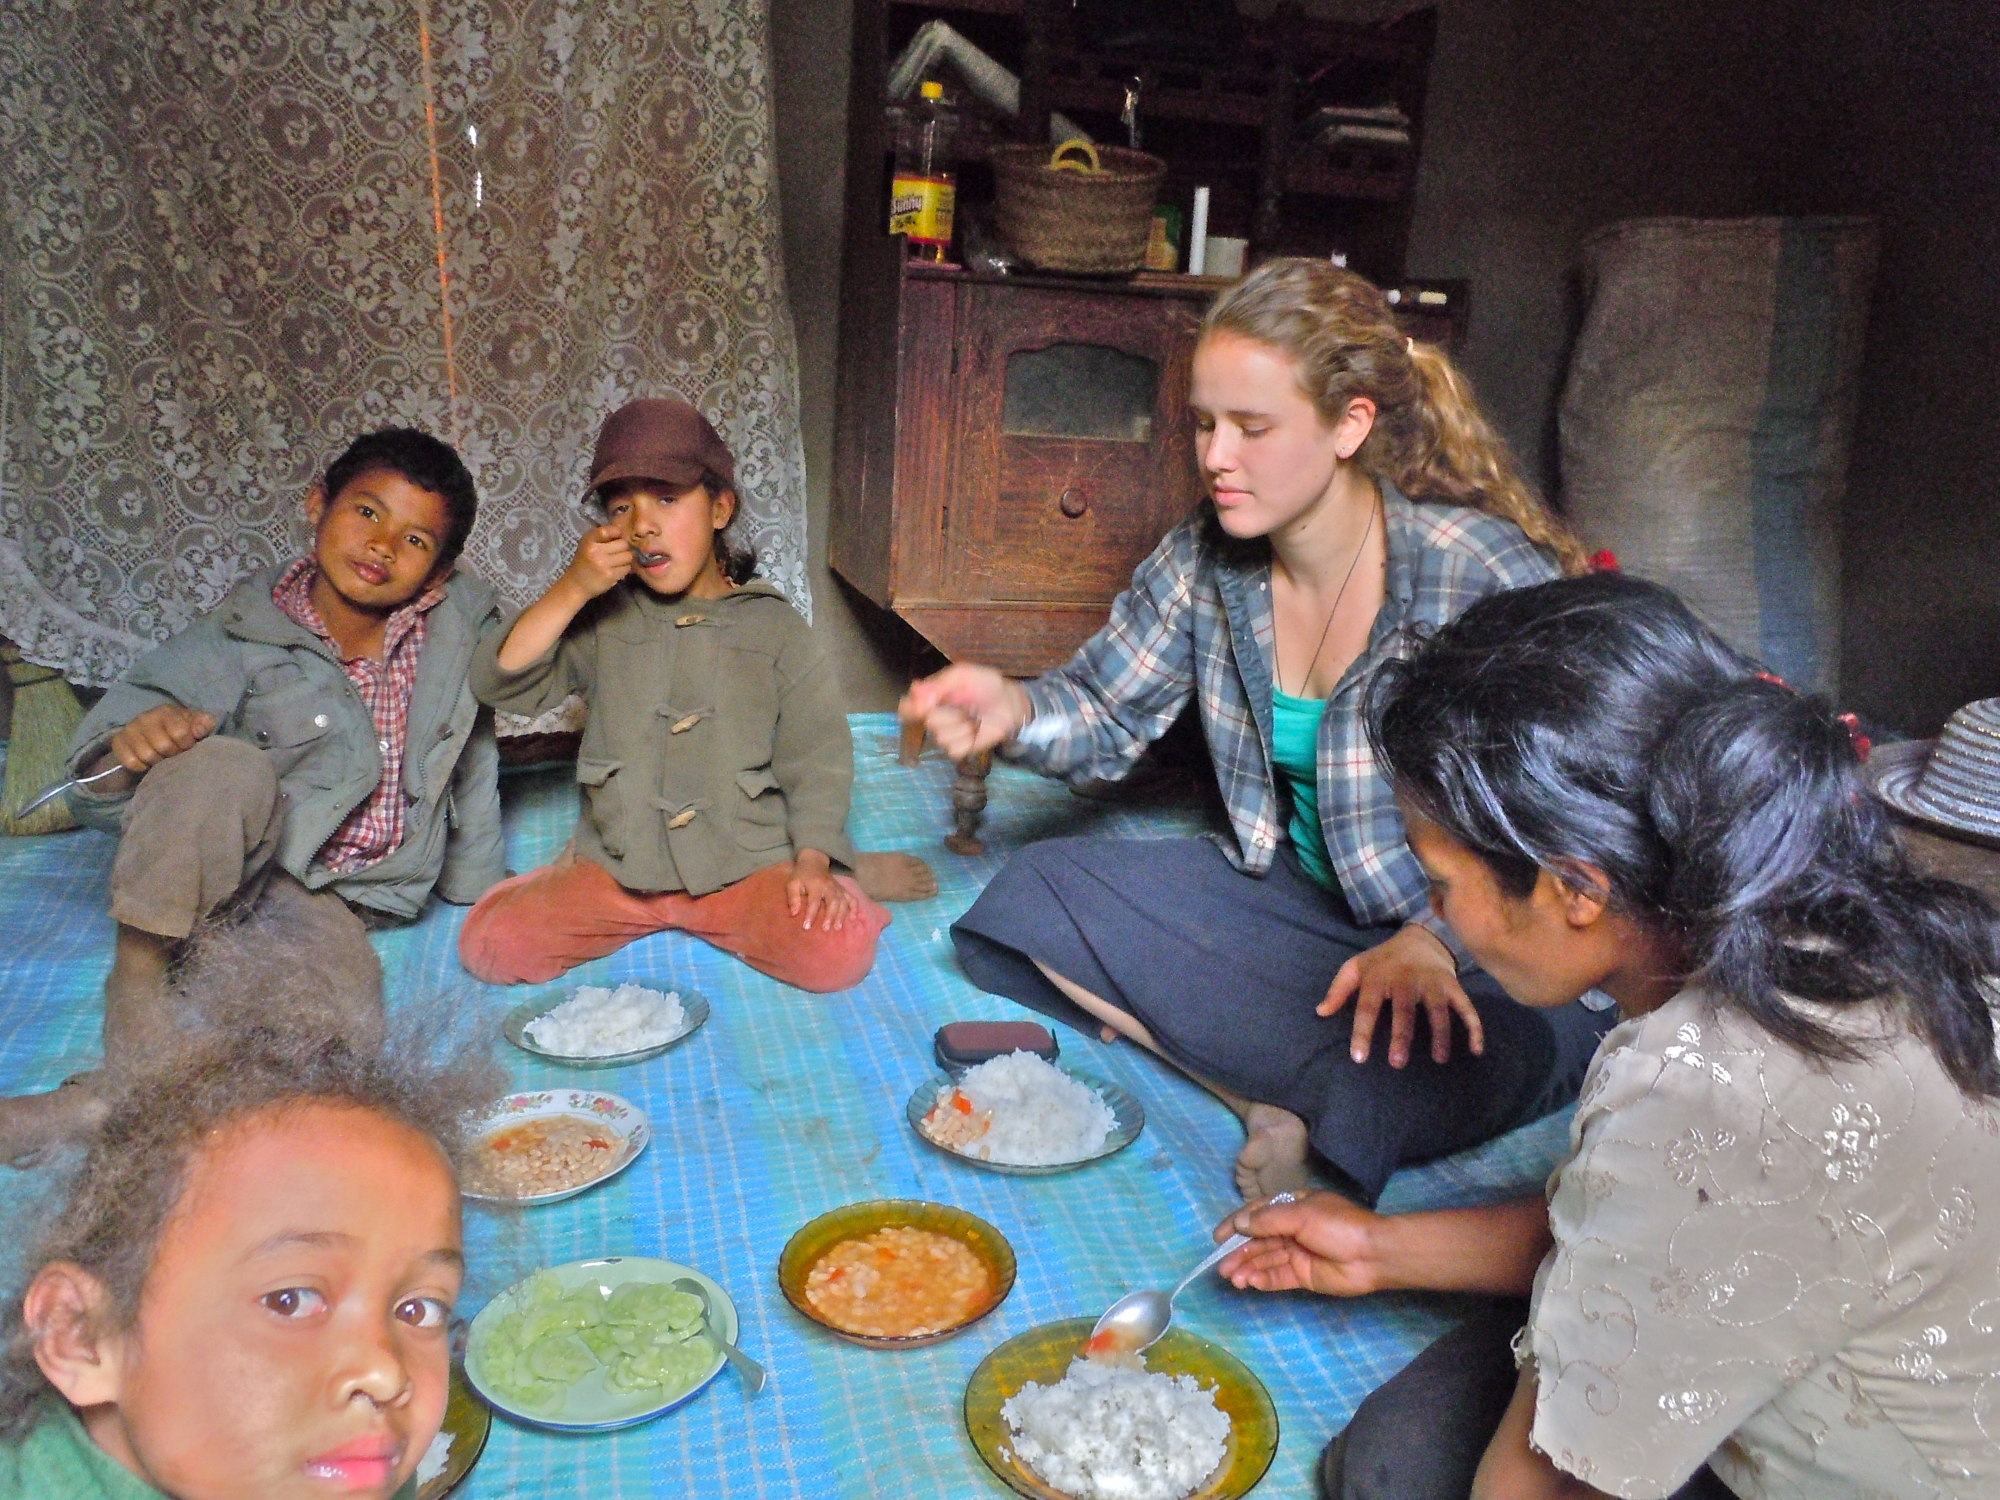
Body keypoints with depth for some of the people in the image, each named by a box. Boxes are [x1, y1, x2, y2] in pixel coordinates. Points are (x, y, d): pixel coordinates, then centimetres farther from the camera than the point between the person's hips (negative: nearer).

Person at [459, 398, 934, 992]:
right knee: (491, 943, -15)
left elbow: (817, 758, 0)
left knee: (838, 952, -28)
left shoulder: (775, 627, 0)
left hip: (746, 864, -3)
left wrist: (812, 863, -13)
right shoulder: (602, 619, 4)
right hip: (617, 866, 3)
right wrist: (571, 591, -15)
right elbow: (501, 684, -6)